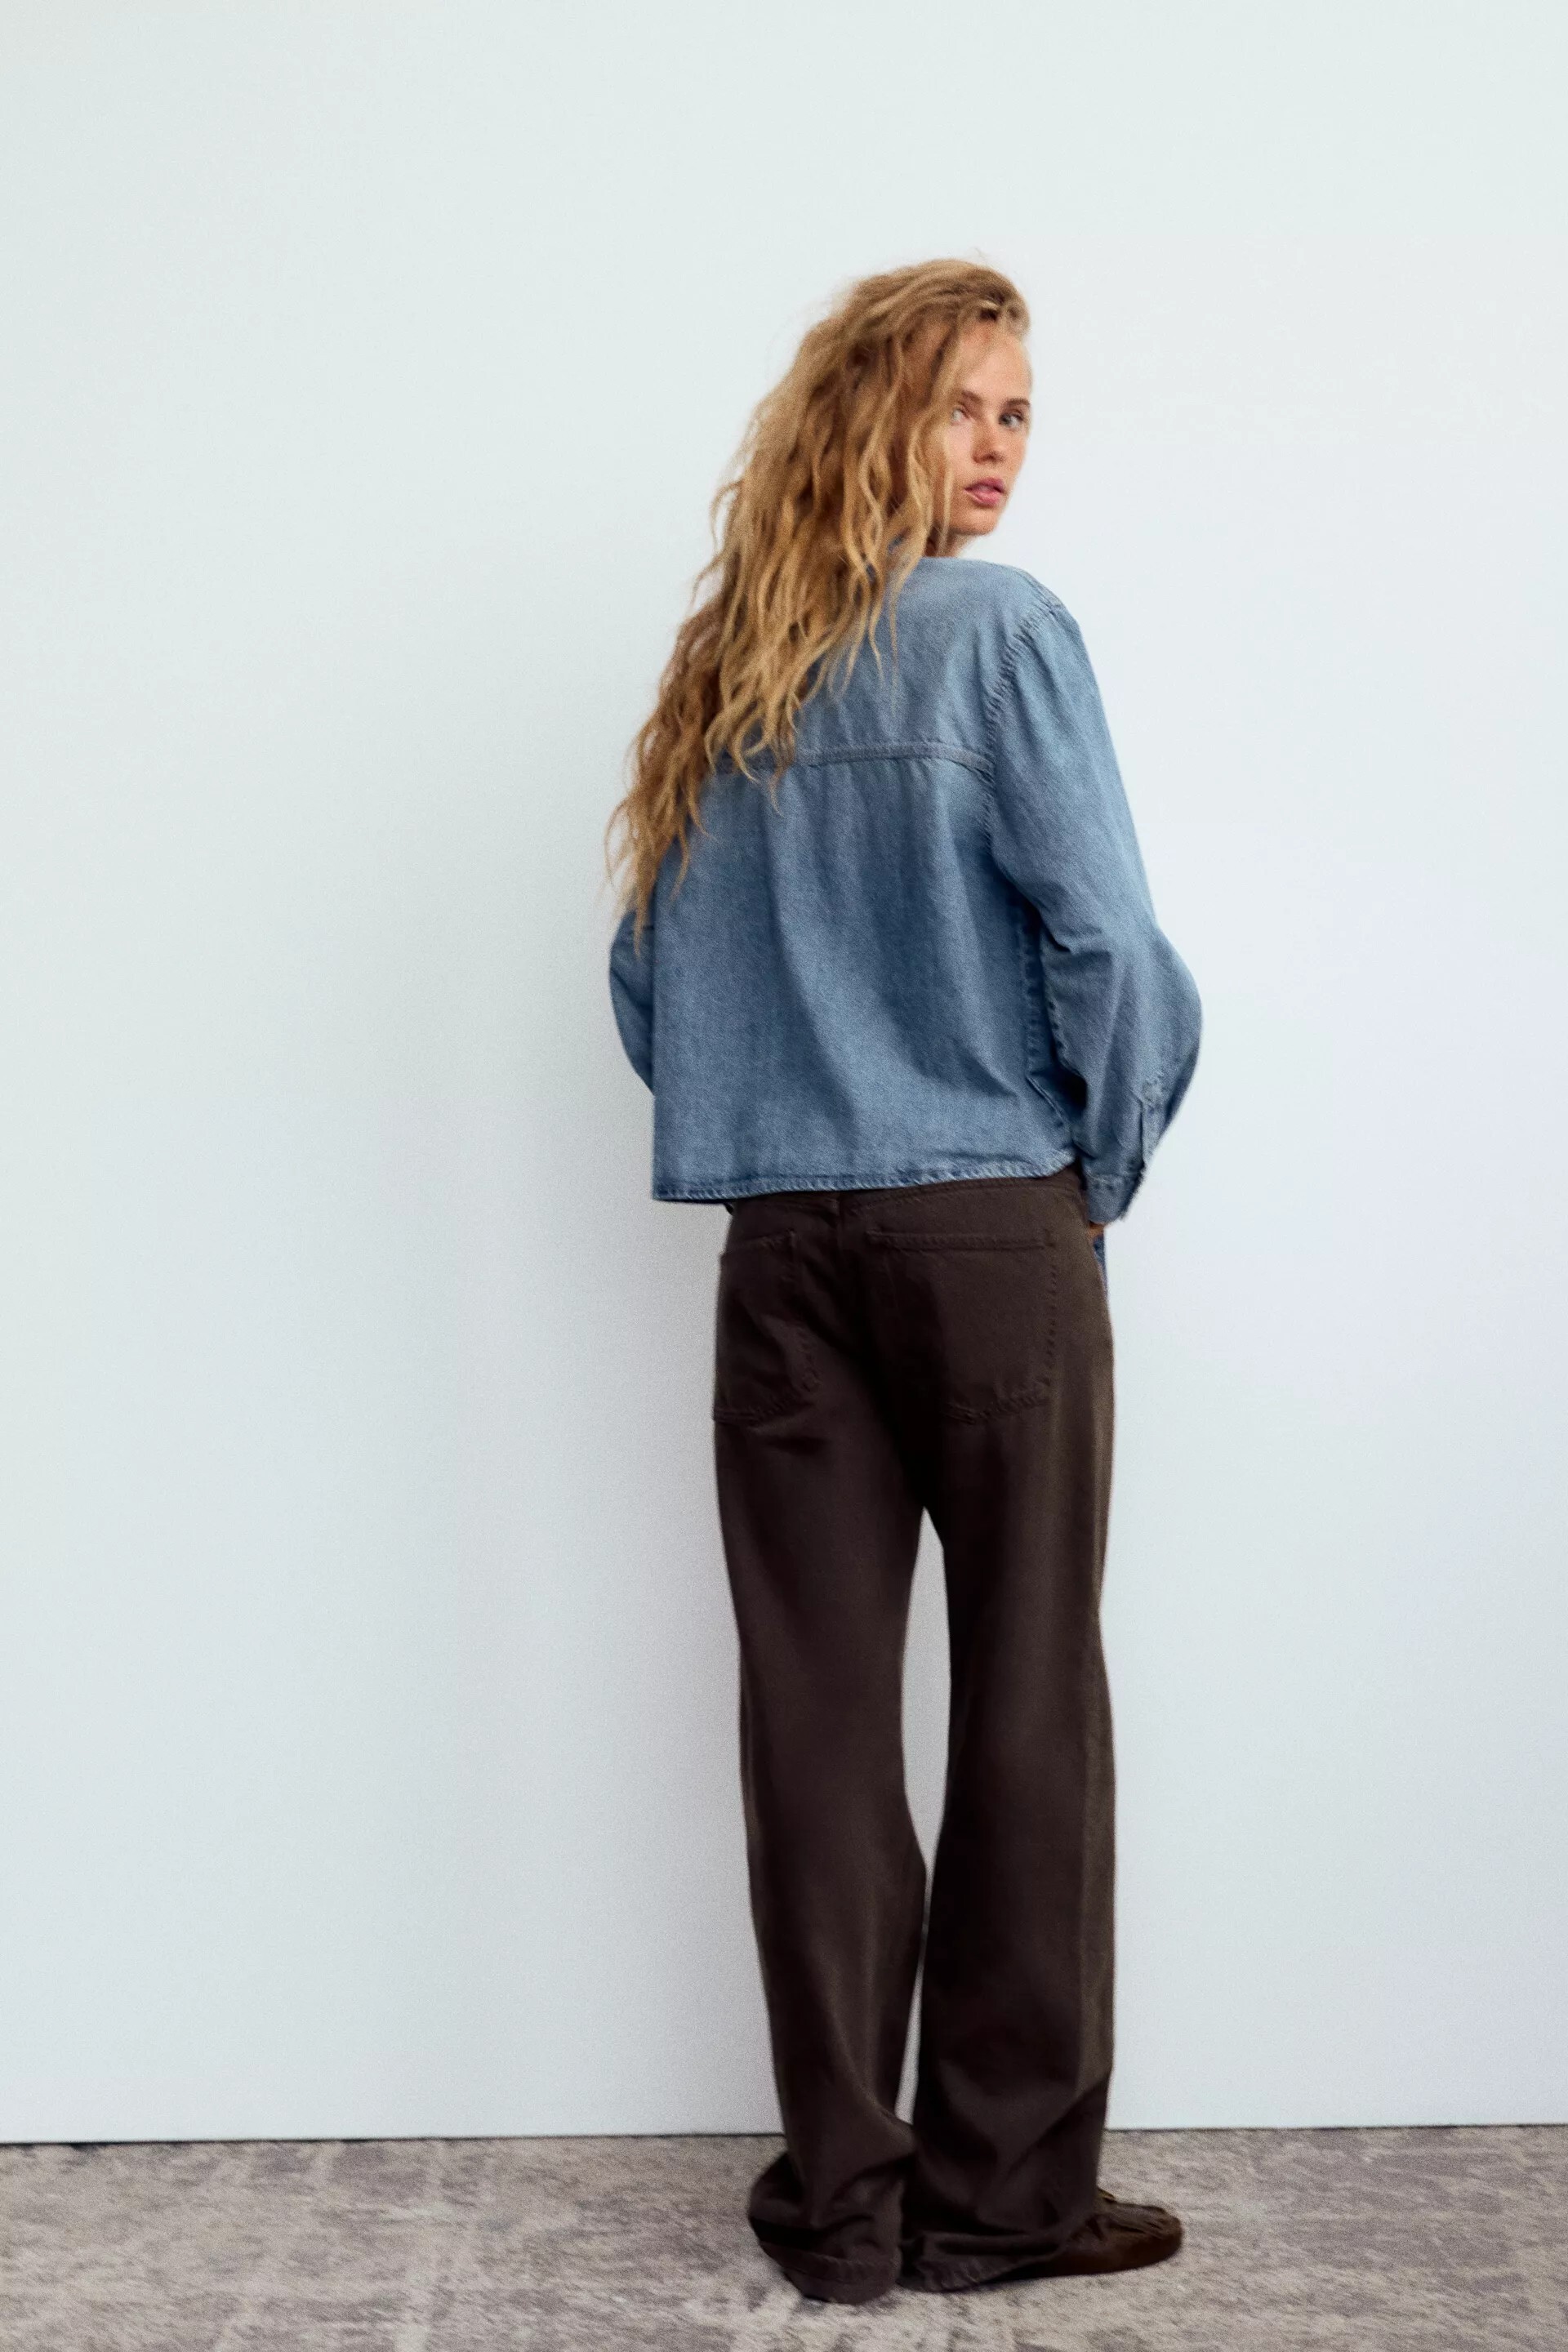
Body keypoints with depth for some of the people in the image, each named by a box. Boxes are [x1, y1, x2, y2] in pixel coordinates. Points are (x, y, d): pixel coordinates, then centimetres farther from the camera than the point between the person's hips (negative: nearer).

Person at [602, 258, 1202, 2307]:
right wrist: (1107, 1161, 4)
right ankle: (1001, 2190, 14)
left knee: (815, 1714, 7)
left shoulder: (718, 676, 11)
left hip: (783, 1249, 5)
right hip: (994, 1231, -5)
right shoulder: (1001, 633, -6)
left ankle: (839, 2195, 16)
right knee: (1025, 1705, 5)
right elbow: (1106, 945, -11)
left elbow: (647, 984, 12)